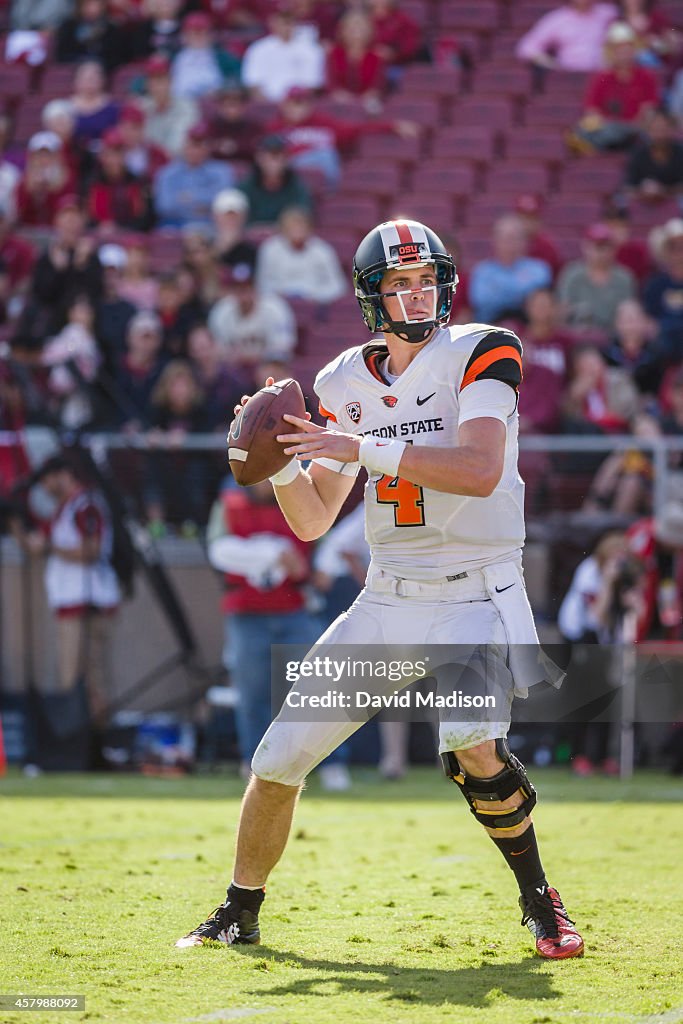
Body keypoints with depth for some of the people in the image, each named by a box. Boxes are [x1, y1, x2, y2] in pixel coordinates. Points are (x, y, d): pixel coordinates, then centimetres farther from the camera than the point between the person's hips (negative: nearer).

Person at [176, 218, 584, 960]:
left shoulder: (478, 354, -7)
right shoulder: (348, 384, 9)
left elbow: (481, 470, -24)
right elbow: (313, 522, 12)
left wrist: (361, 448, -25)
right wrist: (280, 460, -7)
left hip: (474, 598, -5)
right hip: (386, 604, 5)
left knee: (472, 743, -30)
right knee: (280, 758, 1)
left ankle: (540, 904, -9)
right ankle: (240, 912, 22)